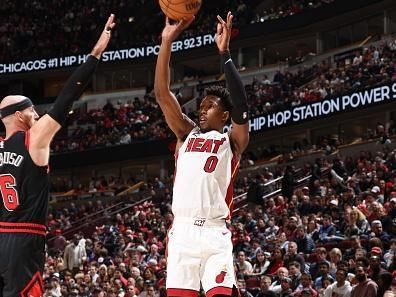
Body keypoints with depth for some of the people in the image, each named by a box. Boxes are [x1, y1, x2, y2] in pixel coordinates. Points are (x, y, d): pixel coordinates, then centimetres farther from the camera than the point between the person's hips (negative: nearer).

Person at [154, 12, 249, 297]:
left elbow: (241, 104, -10)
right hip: (182, 232, 4)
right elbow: (162, 94, 8)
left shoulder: (232, 141, 9)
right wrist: (167, 41, -1)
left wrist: (225, 52, -13)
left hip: (214, 234, -3)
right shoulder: (187, 134, 19)